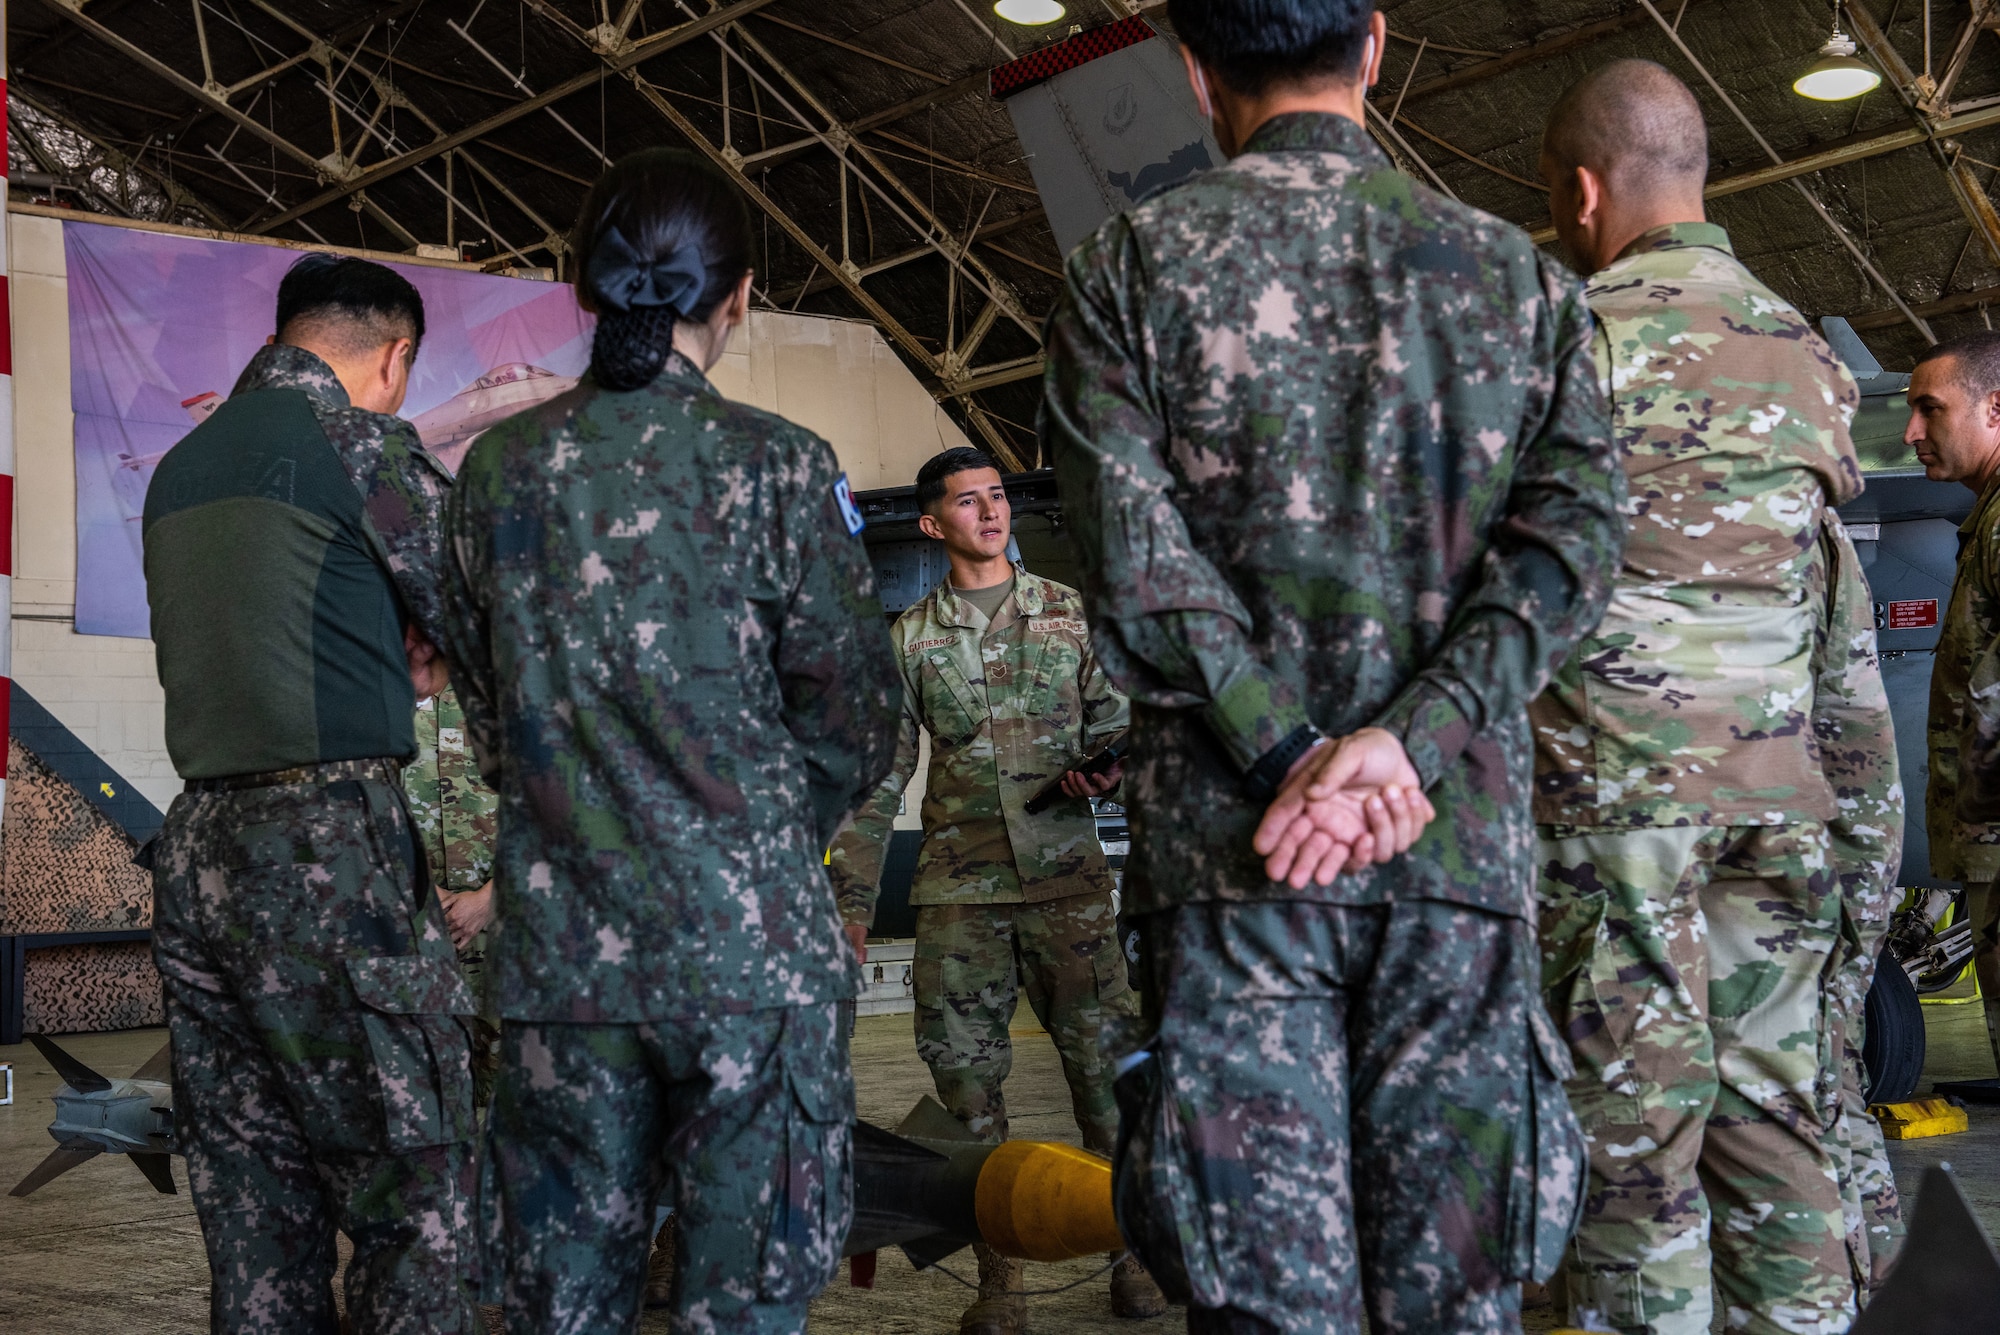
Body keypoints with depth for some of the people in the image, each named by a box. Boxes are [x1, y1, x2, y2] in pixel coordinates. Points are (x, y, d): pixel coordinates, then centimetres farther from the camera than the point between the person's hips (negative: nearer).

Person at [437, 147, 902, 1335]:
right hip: (752, 952, -4)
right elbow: (856, 725, -3)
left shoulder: (496, 472, 5)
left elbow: (489, 713, 12)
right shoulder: (775, 466, -7)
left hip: (561, 954, 4)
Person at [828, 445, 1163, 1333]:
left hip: (1068, 880, 0)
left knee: (1106, 1064, -3)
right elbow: (880, 775, 9)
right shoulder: (909, 639, 9)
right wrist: (852, 897, 5)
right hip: (958, 890, 1)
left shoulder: (1069, 613, 9)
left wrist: (1108, 770, -12)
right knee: (968, 1079, 1)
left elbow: (1116, 724, 12)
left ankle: (1133, 1252, 10)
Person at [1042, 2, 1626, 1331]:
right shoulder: (1520, 273, 12)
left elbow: (1135, 559, -7)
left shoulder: (1135, 262, 5)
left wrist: (1293, 760, -9)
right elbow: (1572, 538, 0)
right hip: (1464, 843, 2)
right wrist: (1404, 742, -9)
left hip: (1231, 841, -2)